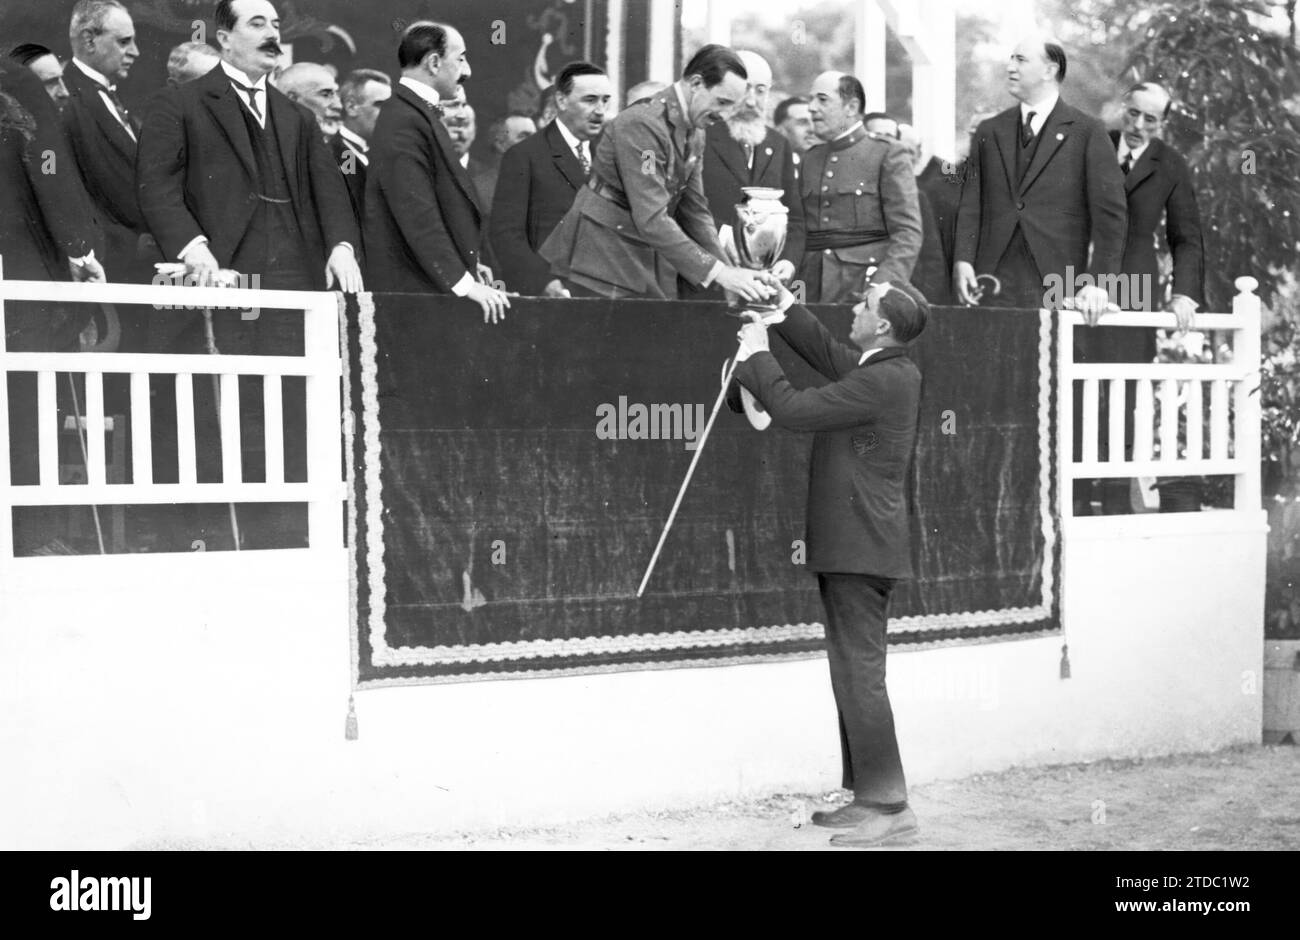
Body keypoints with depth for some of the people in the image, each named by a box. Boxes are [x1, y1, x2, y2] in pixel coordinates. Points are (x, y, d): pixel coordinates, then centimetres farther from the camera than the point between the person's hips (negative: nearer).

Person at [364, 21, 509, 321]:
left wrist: (467, 263, 15)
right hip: (413, 289, -9)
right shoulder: (403, 123, -16)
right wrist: (463, 282, -24)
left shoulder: (422, 115, 15)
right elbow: (418, 216, -22)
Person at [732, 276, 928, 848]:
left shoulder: (882, 381, -20)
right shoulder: (885, 371, 10)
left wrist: (756, 355, -6)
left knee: (859, 674, -7)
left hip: (860, 548, -10)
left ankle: (889, 807, -2)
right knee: (854, 672, 15)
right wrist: (783, 305, 19)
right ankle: (868, 795, 23)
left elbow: (793, 410, -19)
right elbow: (825, 350, 26)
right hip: (855, 546, 10)